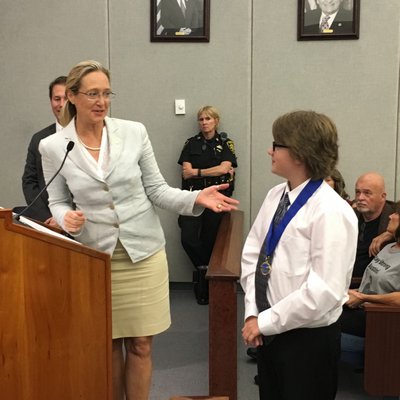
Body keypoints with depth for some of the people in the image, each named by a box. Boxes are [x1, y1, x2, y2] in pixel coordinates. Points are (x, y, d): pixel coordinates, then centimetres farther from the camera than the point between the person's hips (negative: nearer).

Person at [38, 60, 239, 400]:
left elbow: (156, 190, -1)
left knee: (140, 345, 9)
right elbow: (57, 201, 5)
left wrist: (196, 198, -17)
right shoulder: (53, 147, -4)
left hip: (144, 252, 0)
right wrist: (67, 218, -18)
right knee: (108, 345, 14)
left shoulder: (135, 132, -5)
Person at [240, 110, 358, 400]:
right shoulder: (275, 196, 1)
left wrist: (266, 321, -17)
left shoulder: (330, 211, -21)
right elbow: (252, 254, 6)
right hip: (270, 331, 7)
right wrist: (252, 313, -4)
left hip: (309, 338, -6)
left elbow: (324, 291, -23)